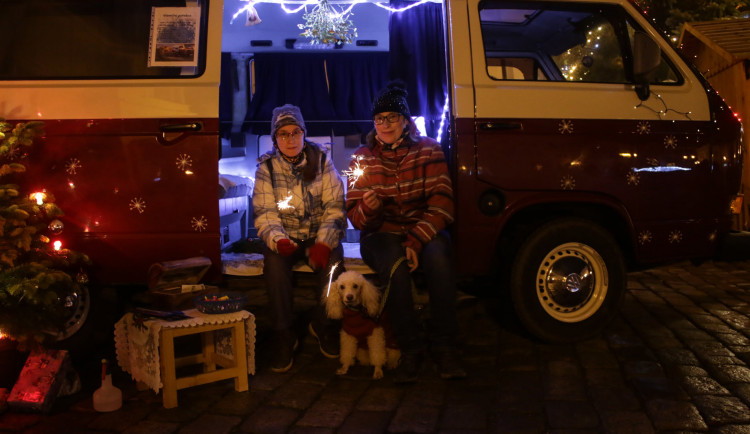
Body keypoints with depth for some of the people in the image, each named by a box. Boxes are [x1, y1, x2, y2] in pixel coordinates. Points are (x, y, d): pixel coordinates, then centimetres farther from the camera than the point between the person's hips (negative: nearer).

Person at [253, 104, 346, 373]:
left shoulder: (321, 161, -3)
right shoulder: (266, 167, -3)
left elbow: (334, 208, -7)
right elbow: (265, 214, -7)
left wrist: (324, 242, -24)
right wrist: (278, 239, -28)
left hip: (319, 236, 0)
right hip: (285, 237, 0)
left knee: (332, 260, -30)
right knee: (274, 260, -32)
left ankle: (323, 326, -4)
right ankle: (284, 335, -17)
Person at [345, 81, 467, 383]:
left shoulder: (428, 151, 1)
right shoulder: (363, 158, 4)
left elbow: (442, 204, -7)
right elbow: (356, 218, -1)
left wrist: (416, 241, -21)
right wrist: (368, 207, -26)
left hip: (424, 231, 0)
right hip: (382, 235, 0)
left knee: (438, 257, -33)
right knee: (394, 266, -33)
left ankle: (444, 347, -20)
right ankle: (410, 350, -18)